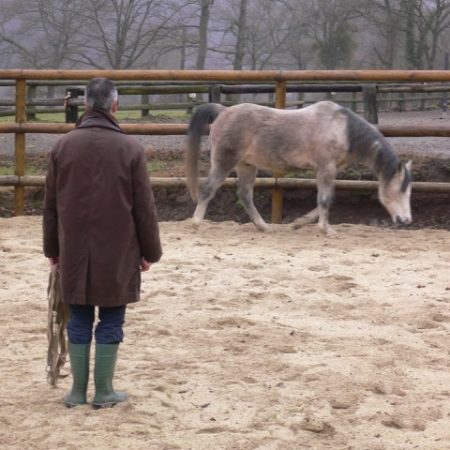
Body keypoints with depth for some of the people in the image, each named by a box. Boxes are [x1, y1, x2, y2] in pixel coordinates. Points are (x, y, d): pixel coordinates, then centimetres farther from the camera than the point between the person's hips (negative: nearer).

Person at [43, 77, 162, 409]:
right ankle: (104, 391, 8)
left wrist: (53, 248, 16)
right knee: (111, 320, 6)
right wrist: (150, 251, 5)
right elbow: (144, 207, -5)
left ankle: (78, 390, 13)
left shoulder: (63, 146, 0)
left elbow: (51, 204, 6)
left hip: (74, 251, 3)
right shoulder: (130, 148, -8)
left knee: (79, 320, 10)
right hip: (117, 252, -2)